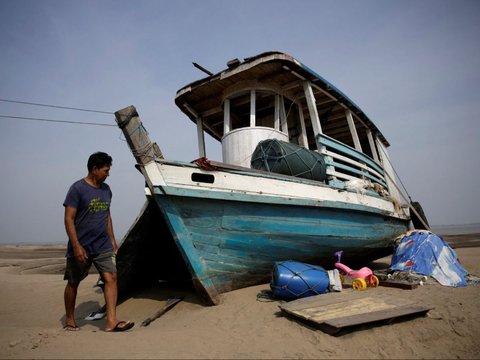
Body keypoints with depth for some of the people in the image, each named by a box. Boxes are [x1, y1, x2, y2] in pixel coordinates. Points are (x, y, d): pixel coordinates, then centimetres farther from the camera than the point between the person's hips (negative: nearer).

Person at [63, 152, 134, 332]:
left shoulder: (106, 189, 8)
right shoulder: (77, 188, -11)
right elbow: (69, 219, -13)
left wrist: (112, 240, 14)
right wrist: (76, 246, -18)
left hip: (103, 246, 5)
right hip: (81, 247, -5)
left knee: (111, 278, -7)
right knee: (73, 283, 12)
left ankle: (111, 321, -4)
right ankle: (69, 320, 31)